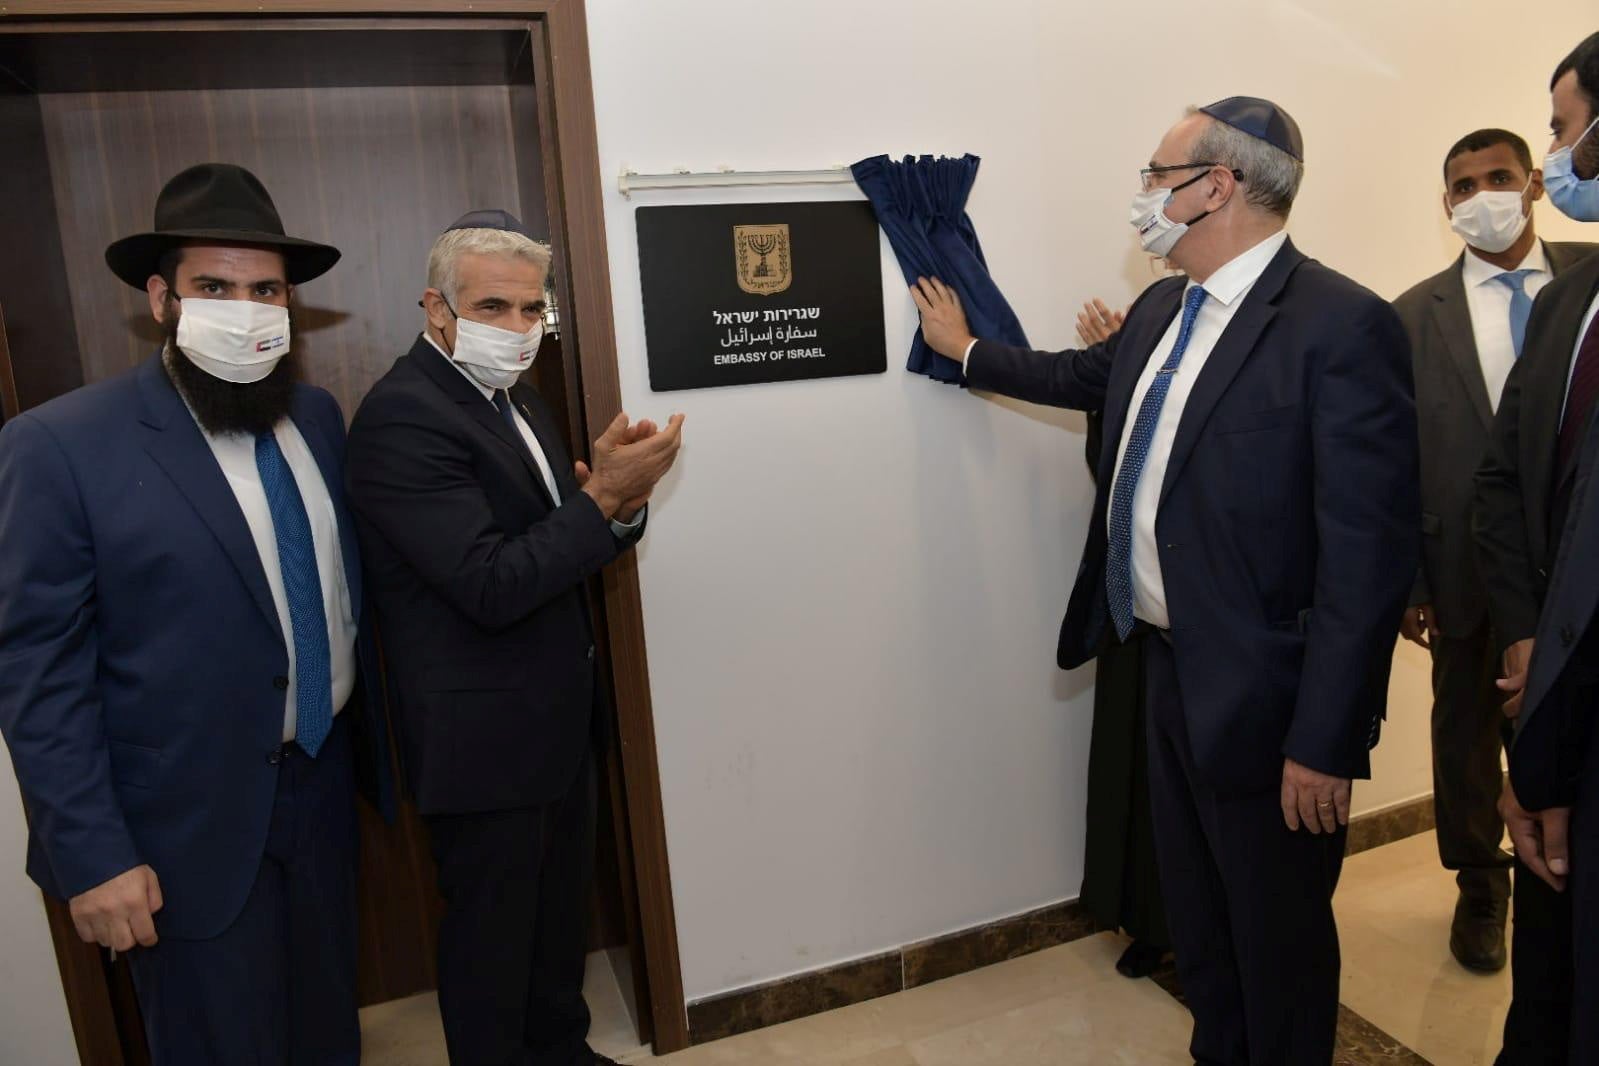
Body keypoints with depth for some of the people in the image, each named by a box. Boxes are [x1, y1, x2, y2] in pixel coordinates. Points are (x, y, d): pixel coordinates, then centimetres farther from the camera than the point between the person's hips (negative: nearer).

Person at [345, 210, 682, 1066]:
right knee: (493, 930, 11)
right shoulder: (402, 416, -20)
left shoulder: (514, 399, 8)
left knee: (561, 901, 24)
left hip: (559, 713, 9)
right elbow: (493, 585, -26)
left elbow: (565, 545, 9)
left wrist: (621, 504, -12)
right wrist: (603, 491, -28)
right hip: (485, 736, -9)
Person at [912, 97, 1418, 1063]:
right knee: (1197, 915, 25)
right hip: (1168, 665, 8)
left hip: (1261, 695, -8)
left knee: (1279, 942, 13)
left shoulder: (1344, 327, -20)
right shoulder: (1162, 311, 7)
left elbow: (1370, 555, -22)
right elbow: (1087, 375, 28)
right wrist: (967, 350, 37)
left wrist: (1326, 743, -21)